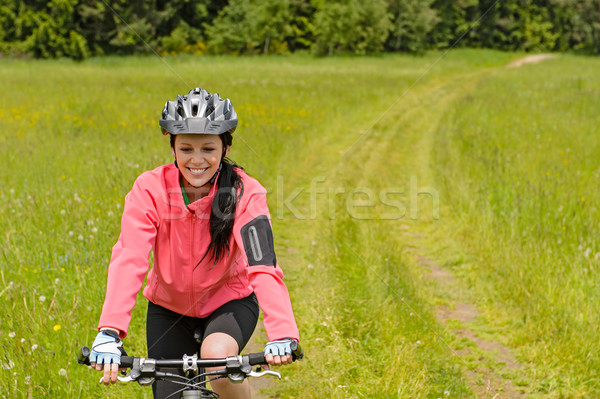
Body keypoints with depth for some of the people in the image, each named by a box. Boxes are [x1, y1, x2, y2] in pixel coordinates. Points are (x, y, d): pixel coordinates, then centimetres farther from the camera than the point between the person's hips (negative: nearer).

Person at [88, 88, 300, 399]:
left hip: (229, 301, -2)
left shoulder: (245, 193, -21)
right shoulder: (150, 189, -19)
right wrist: (109, 333, -45)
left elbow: (263, 264, -33)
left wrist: (282, 335, -49)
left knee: (217, 355, -31)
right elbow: (129, 259, -30)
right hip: (169, 306, 2)